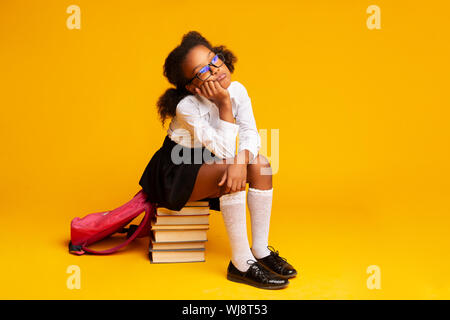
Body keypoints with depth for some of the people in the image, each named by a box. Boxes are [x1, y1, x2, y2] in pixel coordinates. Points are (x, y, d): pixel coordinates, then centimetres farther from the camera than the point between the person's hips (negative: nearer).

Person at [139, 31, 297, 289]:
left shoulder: (237, 90, -11)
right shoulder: (187, 107, -29)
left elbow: (251, 134, -15)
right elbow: (224, 151, -32)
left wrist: (241, 159, -36)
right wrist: (224, 104, -34)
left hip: (205, 164, 7)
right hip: (175, 173, -6)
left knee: (260, 164, -16)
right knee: (229, 171, -32)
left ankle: (260, 249, -9)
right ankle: (241, 264, -26)